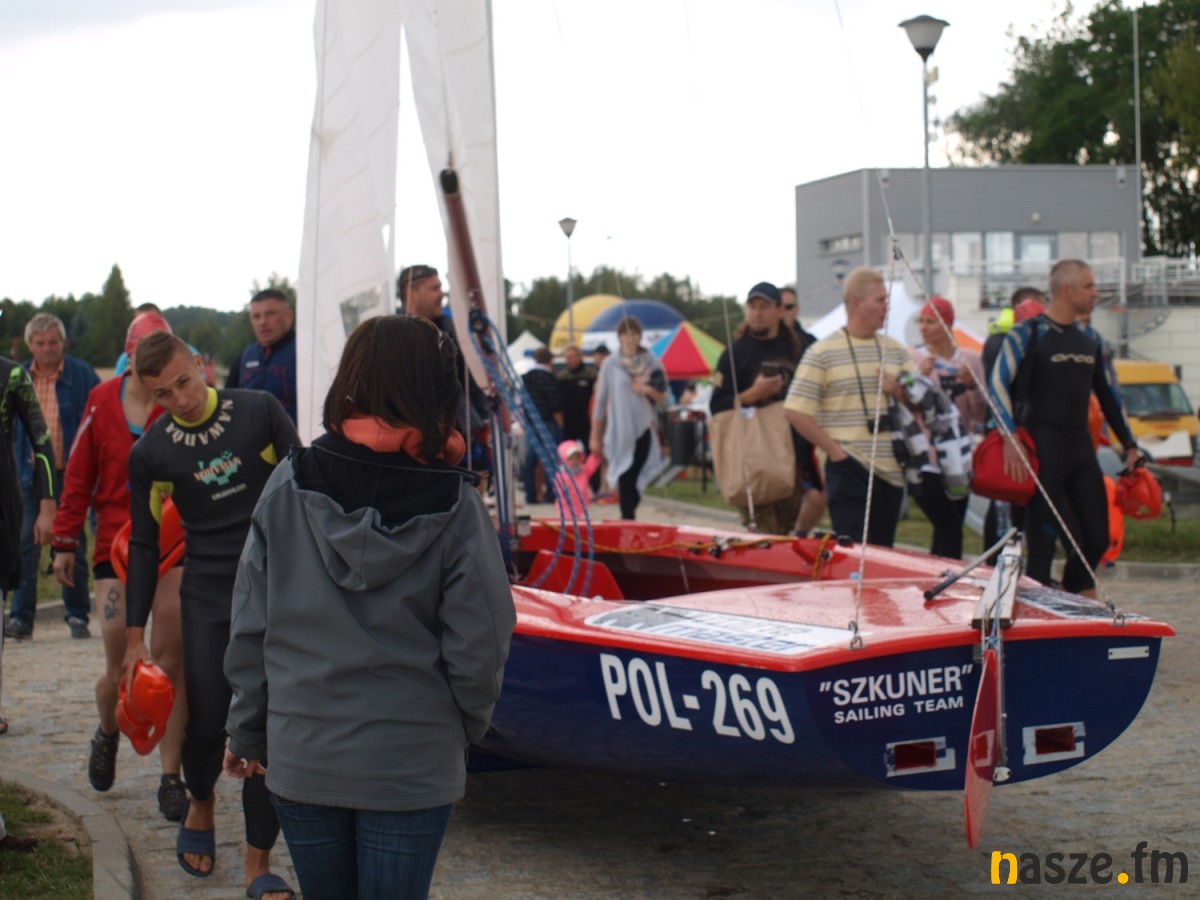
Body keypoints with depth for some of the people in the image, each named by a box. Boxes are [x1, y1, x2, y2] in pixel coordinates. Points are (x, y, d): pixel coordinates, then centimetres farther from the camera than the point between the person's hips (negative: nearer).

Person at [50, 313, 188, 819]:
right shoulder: (102, 401, 5)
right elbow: (79, 474, 10)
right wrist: (65, 542, 9)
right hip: (115, 543, 1)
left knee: (171, 661, -5)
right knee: (120, 668, 1)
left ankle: (170, 775, 6)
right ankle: (107, 733, 36)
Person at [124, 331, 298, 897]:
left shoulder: (259, 412, -4)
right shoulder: (150, 453, -1)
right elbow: (144, 546, 6)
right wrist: (135, 637, 4)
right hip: (208, 597, 1)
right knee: (208, 723, -1)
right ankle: (200, 804, 33)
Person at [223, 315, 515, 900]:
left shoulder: (289, 486, -5)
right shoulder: (454, 505, -10)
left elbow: (251, 626, -1)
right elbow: (477, 647, -9)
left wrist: (247, 732, 11)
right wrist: (466, 727, 10)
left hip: (300, 757, 2)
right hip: (412, 763, -2)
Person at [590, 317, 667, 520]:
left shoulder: (651, 363, 7)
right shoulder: (610, 364, 2)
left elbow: (662, 397, 12)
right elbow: (600, 401, 5)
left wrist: (649, 390, -11)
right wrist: (595, 436, 4)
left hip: (644, 429, 2)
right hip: (620, 432, -2)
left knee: (634, 479, 1)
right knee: (625, 480, -8)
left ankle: (628, 517, 15)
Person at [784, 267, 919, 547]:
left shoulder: (895, 350, 14)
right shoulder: (823, 352, -4)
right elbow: (796, 411, -8)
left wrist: (898, 391, -4)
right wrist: (834, 450, -10)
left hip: (891, 470, 5)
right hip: (850, 470, -5)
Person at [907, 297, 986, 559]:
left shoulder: (970, 359, 8)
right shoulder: (911, 358, 0)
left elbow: (981, 416, 7)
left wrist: (972, 385, -9)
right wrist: (919, 377, -19)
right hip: (924, 460, -4)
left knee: (945, 535, 7)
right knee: (950, 530, -16)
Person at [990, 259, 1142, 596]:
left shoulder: (1088, 341, 15)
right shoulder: (1028, 334, -6)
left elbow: (1106, 395, 24)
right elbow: (998, 385, -13)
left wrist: (1129, 445, 22)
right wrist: (1010, 439, -23)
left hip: (1081, 448, 7)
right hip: (1042, 451, -7)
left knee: (1097, 538, 6)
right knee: (1042, 542, -5)